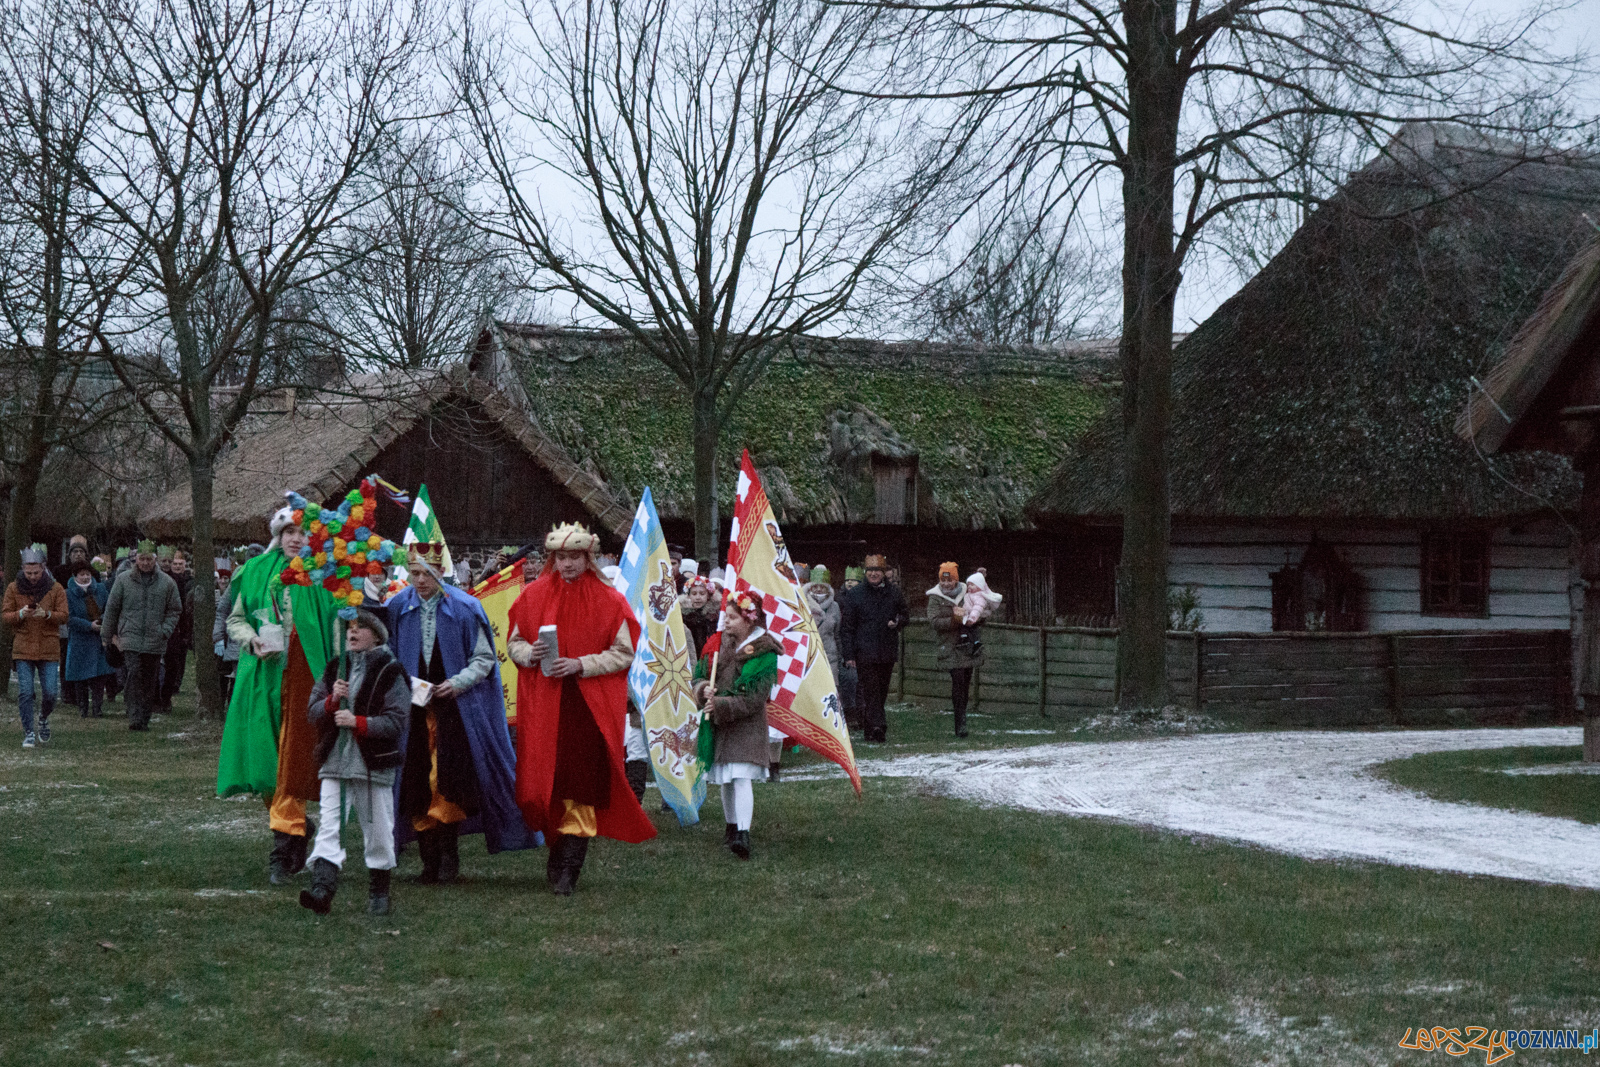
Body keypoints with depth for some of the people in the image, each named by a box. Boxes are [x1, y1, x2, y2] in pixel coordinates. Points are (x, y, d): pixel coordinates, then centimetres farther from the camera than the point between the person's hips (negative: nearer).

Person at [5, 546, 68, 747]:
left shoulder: (56, 589, 3)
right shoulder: (14, 589, 5)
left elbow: (64, 616, -1)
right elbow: (5, 616, 2)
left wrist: (47, 614, -21)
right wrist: (21, 614, -18)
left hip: (49, 649, 0)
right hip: (22, 649, 0)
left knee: (50, 693, -3)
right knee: (25, 693, -6)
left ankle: (43, 719, 28)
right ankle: (29, 733, 4)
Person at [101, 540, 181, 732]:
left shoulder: (167, 583, 6)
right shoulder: (123, 580, 4)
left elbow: (174, 610, 13)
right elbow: (111, 608, 11)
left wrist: (166, 630, -2)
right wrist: (107, 635, 12)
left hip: (155, 642, 2)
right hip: (130, 639, -2)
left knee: (150, 681, 5)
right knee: (133, 676, -16)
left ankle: (145, 720, 14)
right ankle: (134, 718, -19)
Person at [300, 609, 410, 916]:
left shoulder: (390, 672, -2)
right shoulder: (334, 669, 12)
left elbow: (395, 722, -9)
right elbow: (311, 712, 10)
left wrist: (358, 722, -20)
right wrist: (332, 701, -10)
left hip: (374, 764, -3)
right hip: (334, 762, 3)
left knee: (377, 831, 5)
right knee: (329, 827, -9)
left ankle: (379, 892, 21)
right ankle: (322, 890, -18)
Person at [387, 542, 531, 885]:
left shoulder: (466, 608, -2)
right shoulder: (396, 609, 4)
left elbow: (484, 659, 2)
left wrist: (458, 683, -12)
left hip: (454, 709, -2)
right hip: (411, 710, 2)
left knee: (450, 780, -11)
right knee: (416, 783, 0)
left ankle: (449, 855, 3)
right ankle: (430, 859, 8)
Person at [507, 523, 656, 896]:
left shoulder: (608, 601, 1)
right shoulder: (534, 596, 9)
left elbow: (623, 654, 0)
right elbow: (513, 643, 15)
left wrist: (580, 664, -13)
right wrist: (530, 653, -8)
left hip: (590, 707, -2)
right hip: (542, 706, 2)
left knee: (580, 781, -8)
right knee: (543, 780, -1)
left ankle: (566, 868, -4)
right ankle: (561, 856, 16)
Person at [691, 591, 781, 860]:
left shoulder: (763, 654, -12)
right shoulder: (720, 644, 8)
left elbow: (753, 698, -17)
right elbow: (699, 674, 11)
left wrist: (721, 705, -21)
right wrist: (703, 689, -12)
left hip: (746, 725, -7)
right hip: (718, 723, 7)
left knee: (741, 777, -18)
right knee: (725, 780, 15)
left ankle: (743, 834, -26)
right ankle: (731, 826, 31)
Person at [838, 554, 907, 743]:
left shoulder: (894, 593, 10)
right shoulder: (854, 595, 3)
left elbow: (905, 616, 20)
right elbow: (846, 626, 3)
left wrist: (897, 622, -6)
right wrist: (848, 654, -3)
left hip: (887, 652, 3)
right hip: (864, 652, -3)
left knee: (881, 691, 8)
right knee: (870, 690, -12)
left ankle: (870, 729, 19)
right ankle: (877, 726, -22)